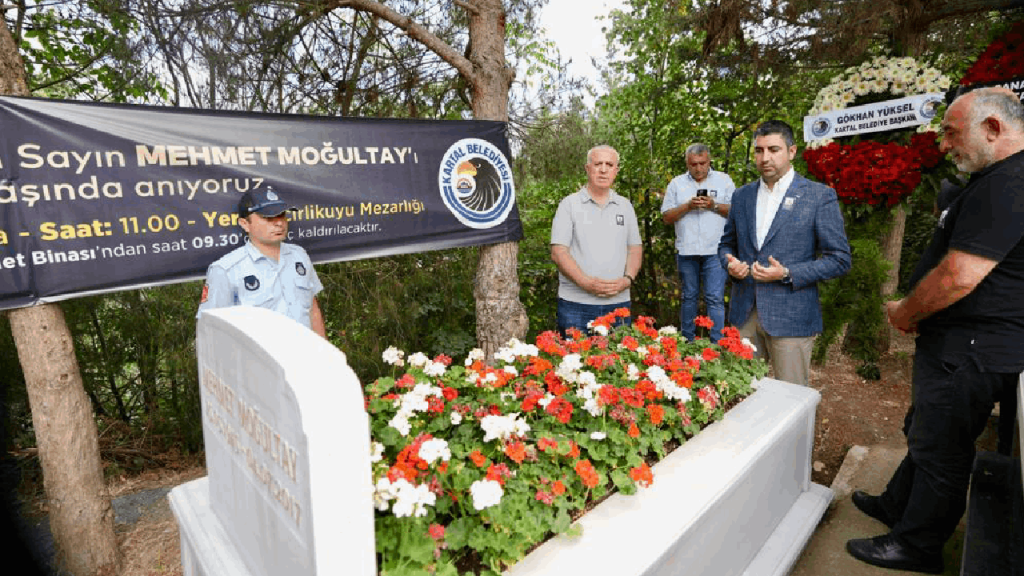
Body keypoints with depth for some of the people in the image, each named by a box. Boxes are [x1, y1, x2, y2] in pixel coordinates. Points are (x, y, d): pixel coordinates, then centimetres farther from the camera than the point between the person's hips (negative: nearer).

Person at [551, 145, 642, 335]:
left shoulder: (625, 206, 15)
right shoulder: (569, 204, 2)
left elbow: (635, 248, 14)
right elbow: (558, 252, -5)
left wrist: (627, 279, -5)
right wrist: (586, 282, -16)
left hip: (619, 302, 4)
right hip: (576, 304, -3)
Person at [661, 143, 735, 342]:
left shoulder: (724, 180, 9)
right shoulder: (676, 184, 11)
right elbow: (666, 217, 5)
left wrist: (714, 205, -10)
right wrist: (687, 206, -9)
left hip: (715, 251, -1)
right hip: (686, 250, 2)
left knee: (715, 298, -5)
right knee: (688, 296, 10)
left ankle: (717, 343, 1)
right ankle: (687, 341, 21)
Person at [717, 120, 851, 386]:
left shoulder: (820, 196, -3)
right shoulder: (741, 196, 10)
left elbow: (839, 259, -4)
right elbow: (726, 244, 19)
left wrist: (787, 274, -17)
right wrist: (730, 263, -4)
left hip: (791, 317, -4)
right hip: (744, 314, 4)